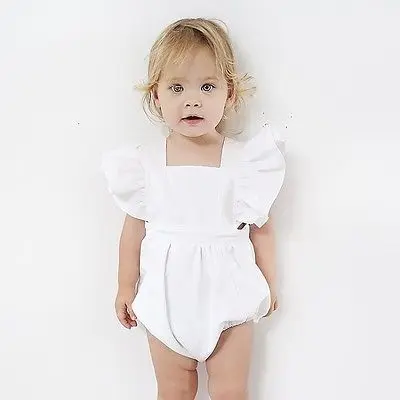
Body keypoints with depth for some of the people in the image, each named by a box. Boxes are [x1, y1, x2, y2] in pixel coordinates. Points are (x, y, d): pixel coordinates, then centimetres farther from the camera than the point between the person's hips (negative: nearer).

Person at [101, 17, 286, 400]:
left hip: (227, 295, -1)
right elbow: (134, 226, 1)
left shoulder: (245, 158, -10)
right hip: (166, 297, 1)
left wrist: (268, 283, 7)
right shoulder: (145, 160, -7)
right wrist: (126, 286, 8)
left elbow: (261, 226, -1)